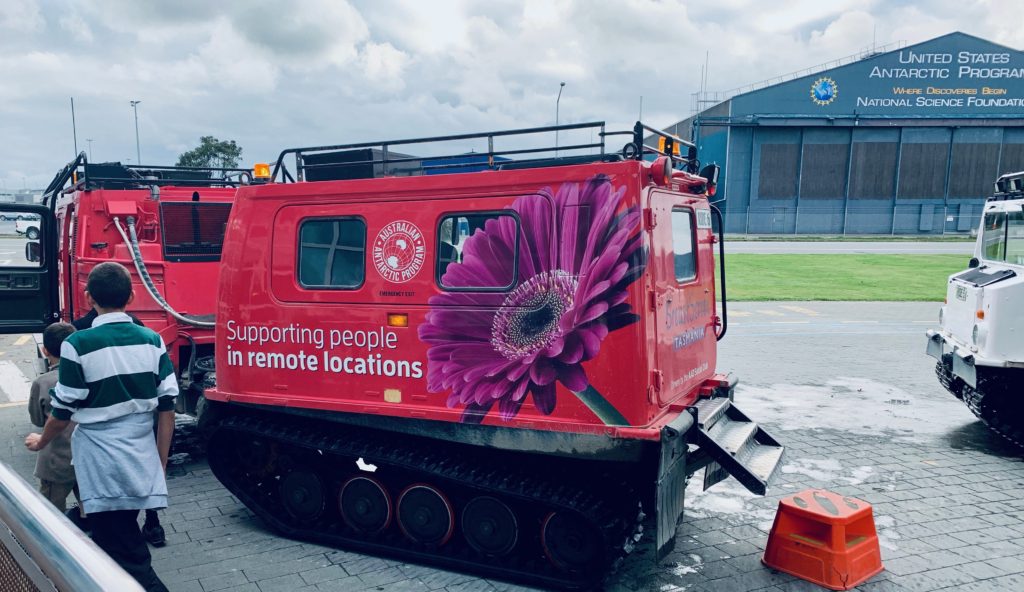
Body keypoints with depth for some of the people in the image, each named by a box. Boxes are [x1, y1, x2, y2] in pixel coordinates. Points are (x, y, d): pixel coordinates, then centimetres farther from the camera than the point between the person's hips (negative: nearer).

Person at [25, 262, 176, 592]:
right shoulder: (152, 341, 0)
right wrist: (160, 467, 10)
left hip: (103, 469, -5)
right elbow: (167, 411, 1)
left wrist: (41, 442, 18)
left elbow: (63, 413, -4)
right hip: (143, 464, 5)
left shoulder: (78, 345, -11)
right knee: (124, 547, 23)